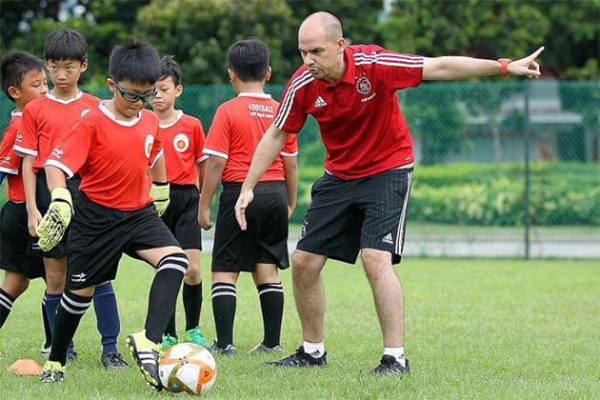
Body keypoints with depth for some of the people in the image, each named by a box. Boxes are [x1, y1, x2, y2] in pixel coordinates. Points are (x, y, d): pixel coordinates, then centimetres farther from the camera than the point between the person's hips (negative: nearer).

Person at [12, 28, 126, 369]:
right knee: (56, 277, 5)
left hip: (88, 192, 0)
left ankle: (110, 349, -5)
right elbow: (29, 162, 4)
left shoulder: (95, 108, 7)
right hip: (50, 195, 0)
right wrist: (32, 209, -4)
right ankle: (63, 349, 15)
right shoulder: (35, 110, 5)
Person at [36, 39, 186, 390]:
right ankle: (56, 362, 26)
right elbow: (55, 164, -21)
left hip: (139, 213, 4)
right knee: (82, 290, 5)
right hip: (96, 217, -4)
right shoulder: (92, 124, -15)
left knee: (175, 259, -23)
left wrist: (161, 190, 34)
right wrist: (60, 200, -37)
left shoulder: (150, 121, 2)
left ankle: (148, 341, -33)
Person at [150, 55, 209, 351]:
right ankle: (168, 335, 11)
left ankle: (192, 330, 11)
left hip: (186, 197, 0)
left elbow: (202, 165, 11)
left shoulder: (192, 125, 3)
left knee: (192, 269, -7)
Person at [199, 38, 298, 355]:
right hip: (275, 193, 5)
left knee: (224, 271, 1)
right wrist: (291, 203, 21)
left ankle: (224, 342, -5)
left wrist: (204, 206, -5)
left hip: (239, 193, -5)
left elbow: (215, 163, -10)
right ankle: (272, 341, 9)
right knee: (267, 269, 10)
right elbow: (290, 163, 10)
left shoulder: (228, 111, -7)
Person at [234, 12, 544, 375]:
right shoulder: (302, 85, -14)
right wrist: (248, 187, -1)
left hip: (387, 171, -5)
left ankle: (395, 357, -16)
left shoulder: (373, 65, -25)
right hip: (338, 175, 5)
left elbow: (440, 68, -21)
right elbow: (276, 135, 0)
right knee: (304, 261, 3)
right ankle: (313, 351, 20)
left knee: (375, 258, -22)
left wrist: (504, 67, -24)